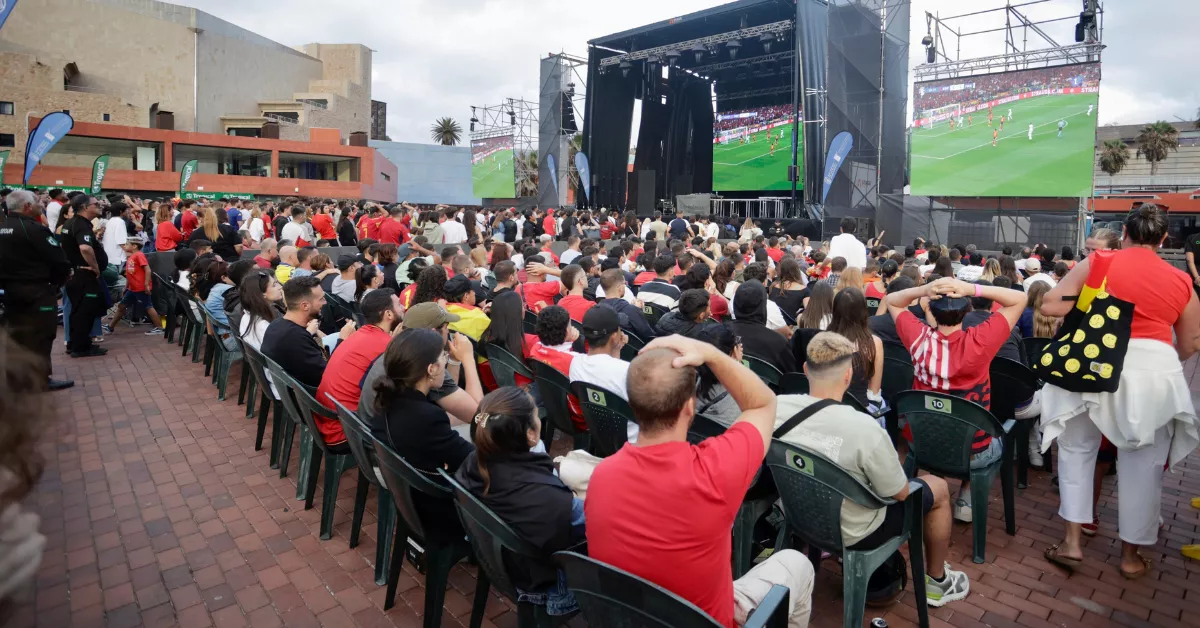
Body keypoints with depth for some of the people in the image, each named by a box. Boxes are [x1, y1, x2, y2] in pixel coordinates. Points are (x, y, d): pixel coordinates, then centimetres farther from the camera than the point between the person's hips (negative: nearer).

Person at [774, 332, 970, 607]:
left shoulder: (776, 407, -22)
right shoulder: (864, 428, -34)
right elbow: (900, 493, -17)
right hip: (852, 532, -4)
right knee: (938, 487, 18)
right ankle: (936, 581, 37)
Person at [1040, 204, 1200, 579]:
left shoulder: (1098, 262, 0)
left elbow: (1049, 305, -6)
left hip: (1097, 365, -2)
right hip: (1156, 372, 2)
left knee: (1078, 450, 15)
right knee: (1142, 466, 13)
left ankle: (1071, 542, 16)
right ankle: (1131, 555, 25)